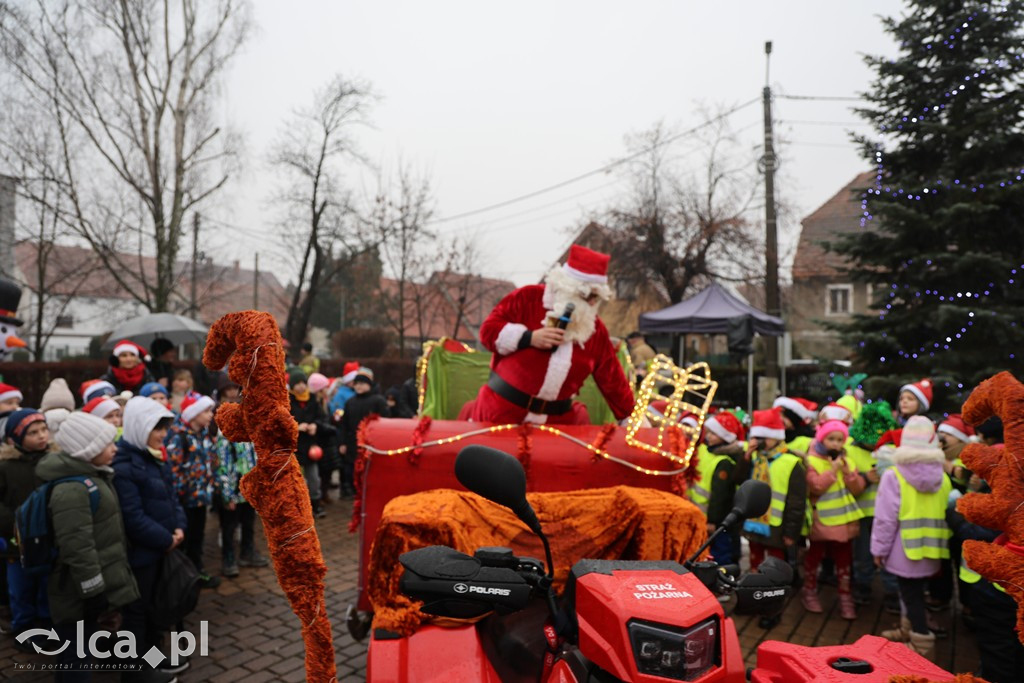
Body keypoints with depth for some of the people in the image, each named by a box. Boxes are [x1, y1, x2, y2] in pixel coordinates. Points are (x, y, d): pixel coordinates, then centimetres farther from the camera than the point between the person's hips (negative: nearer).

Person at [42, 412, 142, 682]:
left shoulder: (93, 476, 8)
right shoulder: (71, 489, -24)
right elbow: (78, 549, -27)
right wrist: (97, 598, -23)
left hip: (104, 582, 10)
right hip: (82, 596, -10)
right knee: (75, 658, 4)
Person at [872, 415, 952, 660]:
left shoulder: (894, 476, -15)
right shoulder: (942, 478, 2)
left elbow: (886, 519, -14)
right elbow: (950, 515, 7)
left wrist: (879, 549, -5)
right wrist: (941, 542, 19)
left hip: (906, 549, -6)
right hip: (930, 550, 6)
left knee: (910, 593, 3)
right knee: (914, 590, 19)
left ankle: (922, 642, 7)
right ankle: (909, 629, 33)